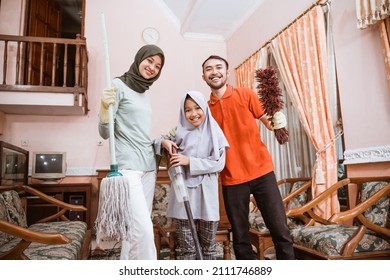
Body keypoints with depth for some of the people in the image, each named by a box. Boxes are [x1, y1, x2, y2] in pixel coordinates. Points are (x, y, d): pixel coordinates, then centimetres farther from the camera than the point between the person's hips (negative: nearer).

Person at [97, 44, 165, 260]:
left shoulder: (145, 93, 18)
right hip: (127, 166, -7)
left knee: (135, 227, 9)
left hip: (148, 166, 8)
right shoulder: (118, 85, -3)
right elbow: (105, 133, -9)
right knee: (143, 228, -15)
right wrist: (104, 109, -26)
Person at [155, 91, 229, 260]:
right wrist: (163, 142, -6)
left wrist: (190, 161, -15)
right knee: (187, 248, 9)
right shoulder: (179, 132, 6)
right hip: (183, 193, 1)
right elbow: (156, 145, 16)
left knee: (208, 246, 13)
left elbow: (218, 163, -7)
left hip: (206, 195, -1)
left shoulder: (214, 133, 1)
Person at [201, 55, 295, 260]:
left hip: (261, 171, -1)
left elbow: (268, 122, 2)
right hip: (231, 179, 2)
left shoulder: (245, 95, 2)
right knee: (240, 238, 8)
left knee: (280, 230, 0)